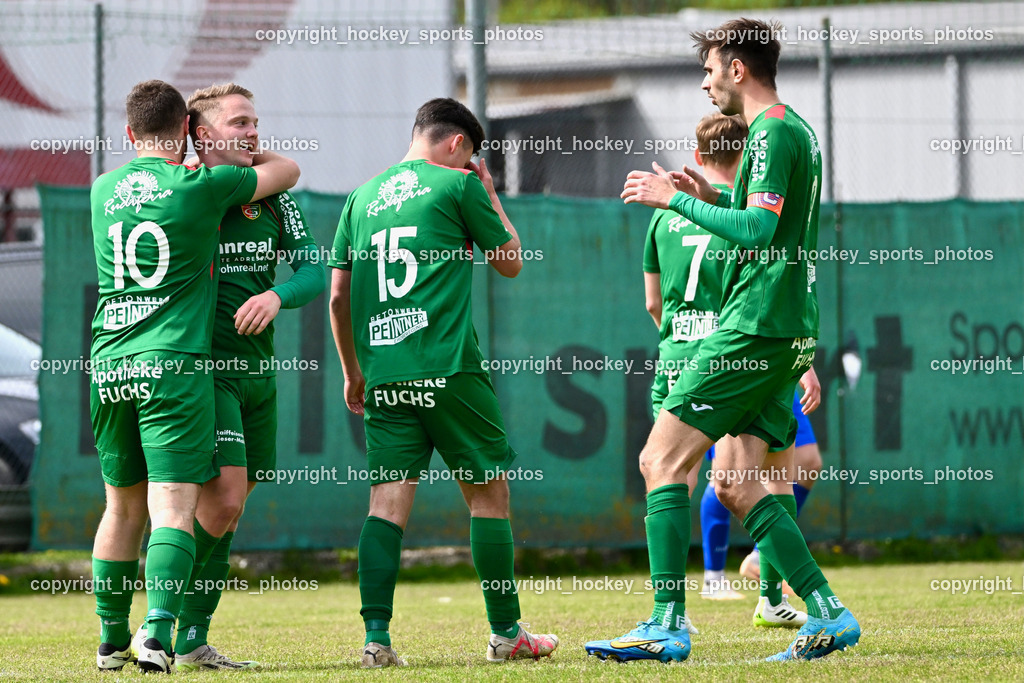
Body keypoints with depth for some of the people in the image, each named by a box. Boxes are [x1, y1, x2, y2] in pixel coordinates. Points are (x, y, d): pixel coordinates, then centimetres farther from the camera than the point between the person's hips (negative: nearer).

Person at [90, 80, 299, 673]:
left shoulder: (103, 190, 11)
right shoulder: (201, 186, -4)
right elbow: (287, 171, 12)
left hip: (109, 364, 5)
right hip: (175, 363, -5)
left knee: (123, 508, 15)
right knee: (174, 507, -8)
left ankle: (112, 639, 21)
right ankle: (159, 630, -23)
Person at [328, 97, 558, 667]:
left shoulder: (363, 198, 16)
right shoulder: (458, 186, 1)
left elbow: (339, 295, 17)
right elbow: (511, 262, 11)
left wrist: (353, 372, 26)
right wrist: (491, 198, 23)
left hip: (383, 376, 5)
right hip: (449, 368, -5)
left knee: (388, 501, 0)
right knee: (488, 491, 7)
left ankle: (377, 637, -11)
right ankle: (506, 633, 12)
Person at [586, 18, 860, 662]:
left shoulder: (774, 132, -12)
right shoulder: (798, 131, 19)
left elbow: (757, 232, -22)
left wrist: (676, 199, -15)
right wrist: (714, 198, 18)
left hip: (755, 329, -10)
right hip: (788, 333, 10)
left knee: (662, 460, -9)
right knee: (736, 483, 10)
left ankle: (668, 623, -13)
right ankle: (827, 613, 4)